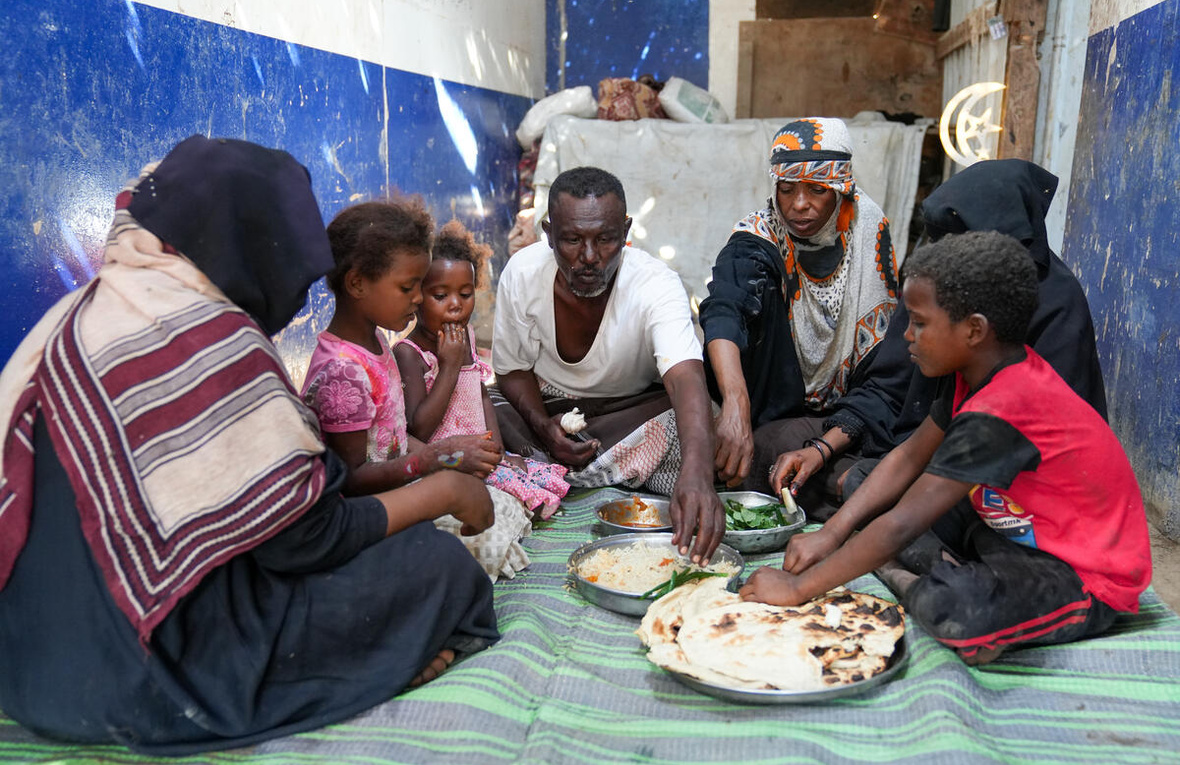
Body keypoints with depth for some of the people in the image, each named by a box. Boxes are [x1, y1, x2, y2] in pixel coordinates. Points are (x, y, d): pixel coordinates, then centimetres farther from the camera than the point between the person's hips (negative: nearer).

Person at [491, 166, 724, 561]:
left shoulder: (656, 285, -29)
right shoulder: (521, 273, -18)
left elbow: (686, 379, -46)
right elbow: (512, 369, -4)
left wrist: (697, 472, -65)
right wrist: (542, 425, -25)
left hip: (634, 409, -1)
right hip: (546, 408, 2)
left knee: (691, 426, -32)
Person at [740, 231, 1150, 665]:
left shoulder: (997, 416, -32)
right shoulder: (985, 371, -2)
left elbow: (901, 526, -31)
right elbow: (908, 458, 4)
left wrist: (798, 588, -23)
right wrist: (830, 535, -6)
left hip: (1086, 583, -9)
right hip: (1022, 529, 9)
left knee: (950, 608, -40)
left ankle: (900, 579, -9)